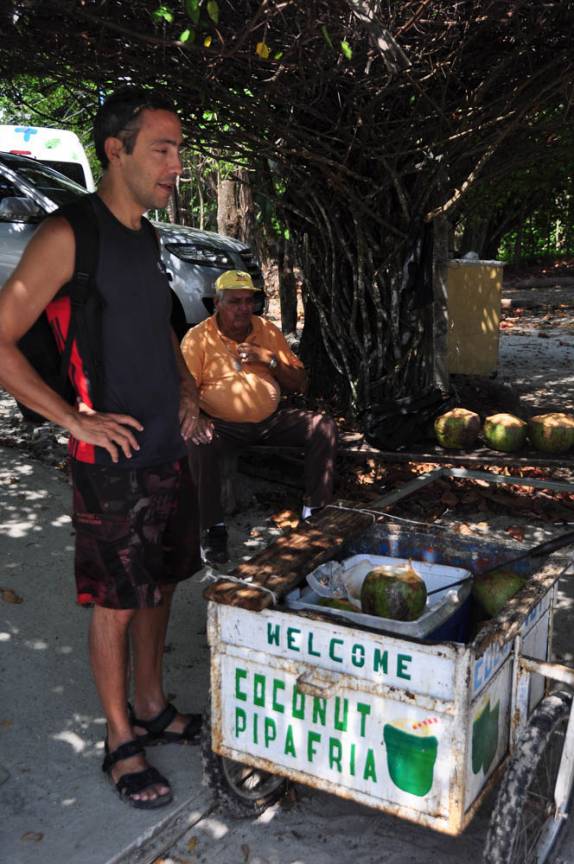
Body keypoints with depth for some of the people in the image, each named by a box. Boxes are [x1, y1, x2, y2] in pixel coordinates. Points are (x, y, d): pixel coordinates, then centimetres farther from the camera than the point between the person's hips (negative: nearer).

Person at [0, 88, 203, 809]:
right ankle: (122, 744, 23)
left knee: (159, 587, 18)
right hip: (113, 465, -8)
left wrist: (185, 389, 11)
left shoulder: (145, 237, 11)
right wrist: (76, 419, -18)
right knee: (115, 605, 5)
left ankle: (151, 707, 37)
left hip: (169, 453, 8)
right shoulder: (69, 234, -14)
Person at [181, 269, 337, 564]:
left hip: (271, 421, 4)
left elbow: (300, 385, 8)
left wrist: (270, 359, -9)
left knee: (323, 426, -15)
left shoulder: (268, 331, 7)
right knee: (200, 443, -36)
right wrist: (197, 418, -30)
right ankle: (213, 528, -22)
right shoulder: (198, 337, -4)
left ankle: (315, 511, -8)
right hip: (224, 425, -4)